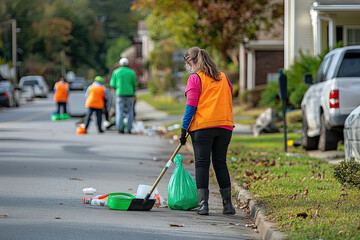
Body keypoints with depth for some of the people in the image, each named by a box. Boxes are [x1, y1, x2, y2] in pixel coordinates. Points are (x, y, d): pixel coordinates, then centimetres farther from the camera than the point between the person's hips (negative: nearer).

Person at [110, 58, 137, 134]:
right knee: (130, 112, 7)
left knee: (120, 112, 4)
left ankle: (120, 128, -2)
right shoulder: (131, 72, 2)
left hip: (120, 94, 0)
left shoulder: (115, 72, 2)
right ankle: (129, 129, 3)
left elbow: (112, 85, 2)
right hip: (130, 94, 0)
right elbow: (135, 84, 5)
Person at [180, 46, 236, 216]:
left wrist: (184, 129, -4)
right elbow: (229, 99, 17)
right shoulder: (223, 77, 16)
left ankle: (203, 204, -7)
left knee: (202, 163, -1)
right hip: (224, 126, 5)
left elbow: (191, 106, -7)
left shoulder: (195, 78, -2)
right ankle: (228, 204, 9)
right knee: (220, 163, 11)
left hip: (202, 126, -5)